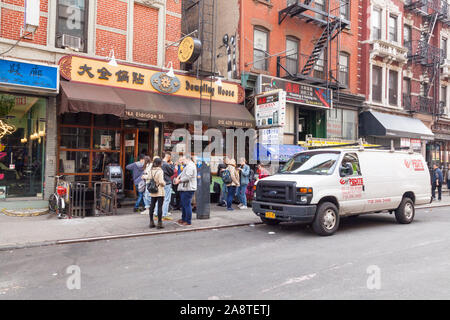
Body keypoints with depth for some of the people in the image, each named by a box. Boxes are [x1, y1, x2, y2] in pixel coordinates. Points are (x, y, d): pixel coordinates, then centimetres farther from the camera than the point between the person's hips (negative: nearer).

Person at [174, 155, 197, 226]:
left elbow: (187, 177, -23)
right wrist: (178, 177, 1)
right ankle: (183, 219, 28)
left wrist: (179, 180, -13)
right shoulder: (187, 166, 23)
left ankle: (188, 221, -2)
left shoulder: (190, 166, -14)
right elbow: (182, 173, 22)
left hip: (188, 189, -11)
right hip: (184, 188, 11)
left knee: (187, 204, -8)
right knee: (183, 204, 17)